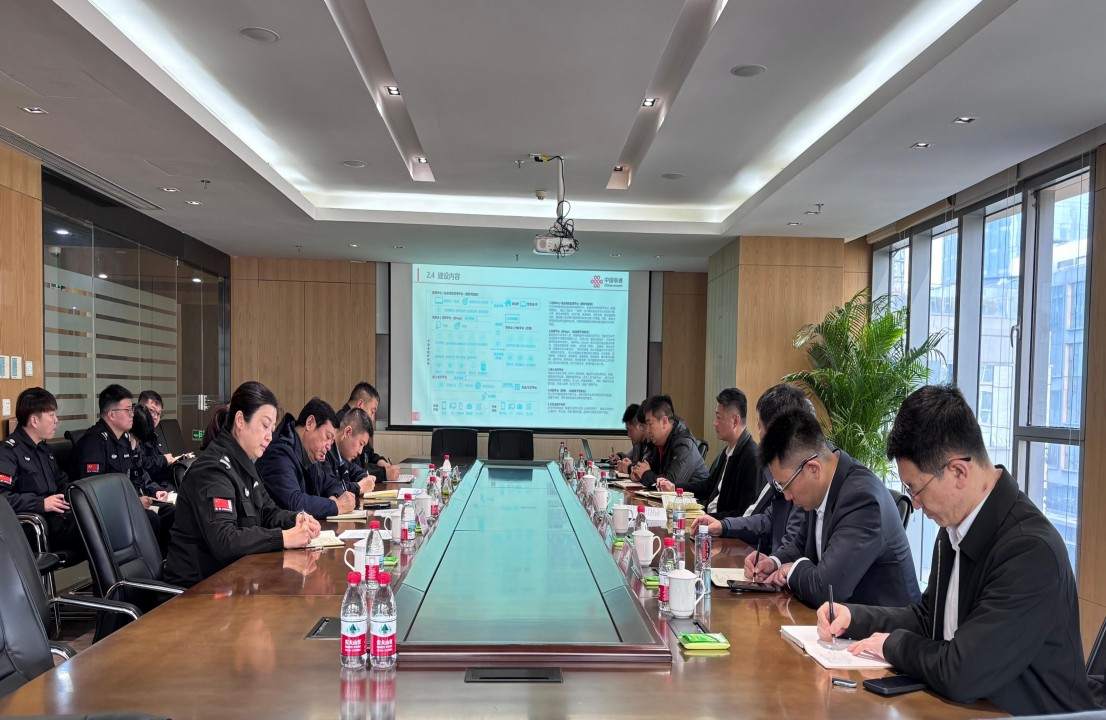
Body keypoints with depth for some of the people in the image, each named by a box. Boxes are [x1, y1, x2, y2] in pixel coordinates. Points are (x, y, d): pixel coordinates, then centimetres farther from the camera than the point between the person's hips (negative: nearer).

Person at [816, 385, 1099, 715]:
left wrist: (893, 644, -10)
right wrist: (853, 617, 1)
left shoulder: (1030, 551, -24)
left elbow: (959, 675, -26)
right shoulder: (955, 525, 0)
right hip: (963, 705, 6)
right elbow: (928, 615, 14)